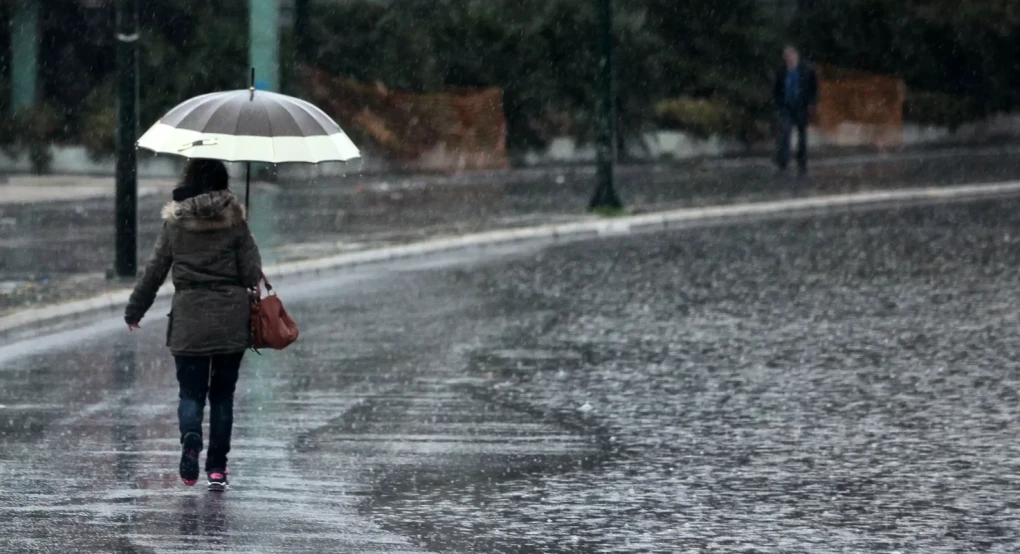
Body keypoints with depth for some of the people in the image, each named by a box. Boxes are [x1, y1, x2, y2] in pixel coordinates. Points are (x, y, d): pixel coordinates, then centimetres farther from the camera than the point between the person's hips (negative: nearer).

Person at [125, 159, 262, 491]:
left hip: (189, 320, 0)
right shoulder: (234, 222, -2)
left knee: (191, 392, 6)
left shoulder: (175, 224, -1)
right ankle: (217, 467, 8)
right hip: (231, 320, 0)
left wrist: (134, 311, 15)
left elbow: (154, 271, 4)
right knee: (222, 394, 11)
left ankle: (191, 440, -24)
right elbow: (252, 274, -4)